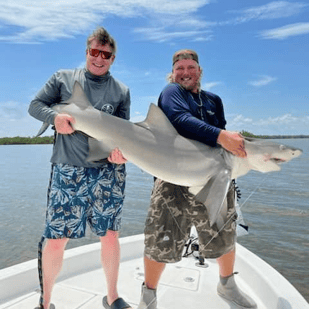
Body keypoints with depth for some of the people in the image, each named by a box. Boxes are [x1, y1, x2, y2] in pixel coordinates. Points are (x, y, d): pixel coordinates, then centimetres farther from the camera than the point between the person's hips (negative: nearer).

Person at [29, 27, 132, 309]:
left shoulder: (122, 91, 10)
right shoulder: (63, 78, 9)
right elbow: (35, 105, 9)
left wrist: (121, 151, -13)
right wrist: (55, 116, -13)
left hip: (108, 172, 2)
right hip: (67, 171, -1)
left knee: (110, 235, 6)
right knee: (55, 240, 2)